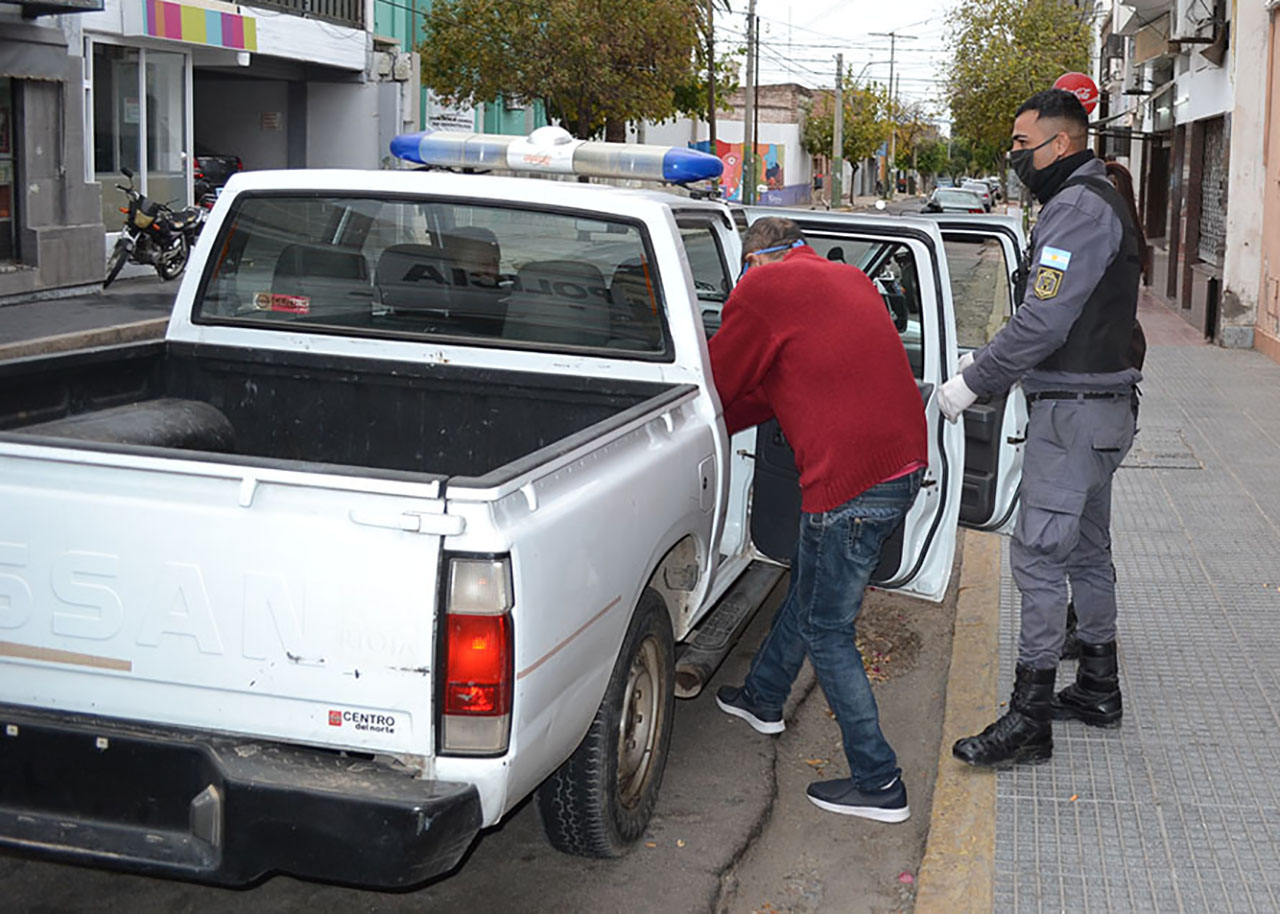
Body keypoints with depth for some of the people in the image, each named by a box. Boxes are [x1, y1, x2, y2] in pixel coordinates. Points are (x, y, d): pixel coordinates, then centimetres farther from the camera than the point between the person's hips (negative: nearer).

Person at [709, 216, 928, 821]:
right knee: (808, 584, 27)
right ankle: (763, 698, 47)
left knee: (827, 632, 3)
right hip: (905, 460, 9)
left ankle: (879, 785, 8)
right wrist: (718, 426, 28)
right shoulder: (849, 279, 19)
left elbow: (719, 381, 4)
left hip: (851, 482, -9)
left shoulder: (762, 288, -5)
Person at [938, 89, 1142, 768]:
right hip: (1096, 407, 11)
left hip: (1074, 413, -11)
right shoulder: (1094, 203, 18)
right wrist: (985, 364, 12)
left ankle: (1029, 719, -5)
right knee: (1086, 551, 18)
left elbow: (1044, 322, -24)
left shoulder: (1079, 209, -17)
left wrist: (971, 383, -17)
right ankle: (1098, 689, 31)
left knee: (1038, 556, -9)